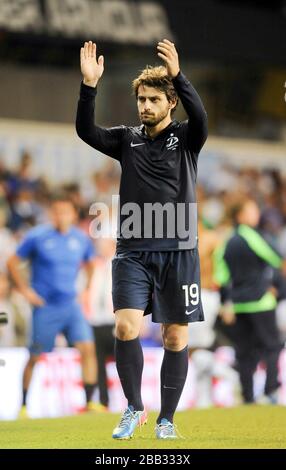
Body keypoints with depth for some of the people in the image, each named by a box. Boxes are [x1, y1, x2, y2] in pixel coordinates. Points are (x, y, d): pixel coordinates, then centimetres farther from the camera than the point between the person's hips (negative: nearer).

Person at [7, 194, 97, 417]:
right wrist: (25, 290, -5)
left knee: (87, 347, -12)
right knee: (35, 357, 1)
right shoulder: (37, 237, -6)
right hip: (45, 307, -3)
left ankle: (90, 401, -9)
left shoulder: (82, 239, 4)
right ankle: (23, 405, 16)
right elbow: (13, 263, 2)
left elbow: (91, 264, 25)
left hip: (71, 304, 3)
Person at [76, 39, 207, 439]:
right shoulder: (127, 139, 8)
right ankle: (134, 409, 2)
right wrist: (89, 84, -21)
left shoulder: (185, 137, 2)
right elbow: (86, 131, -7)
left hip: (177, 252, -1)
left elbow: (200, 117, -21)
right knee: (125, 328, -14)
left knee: (175, 337, 3)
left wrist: (177, 76, -36)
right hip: (132, 252, 1)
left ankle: (166, 419, 14)